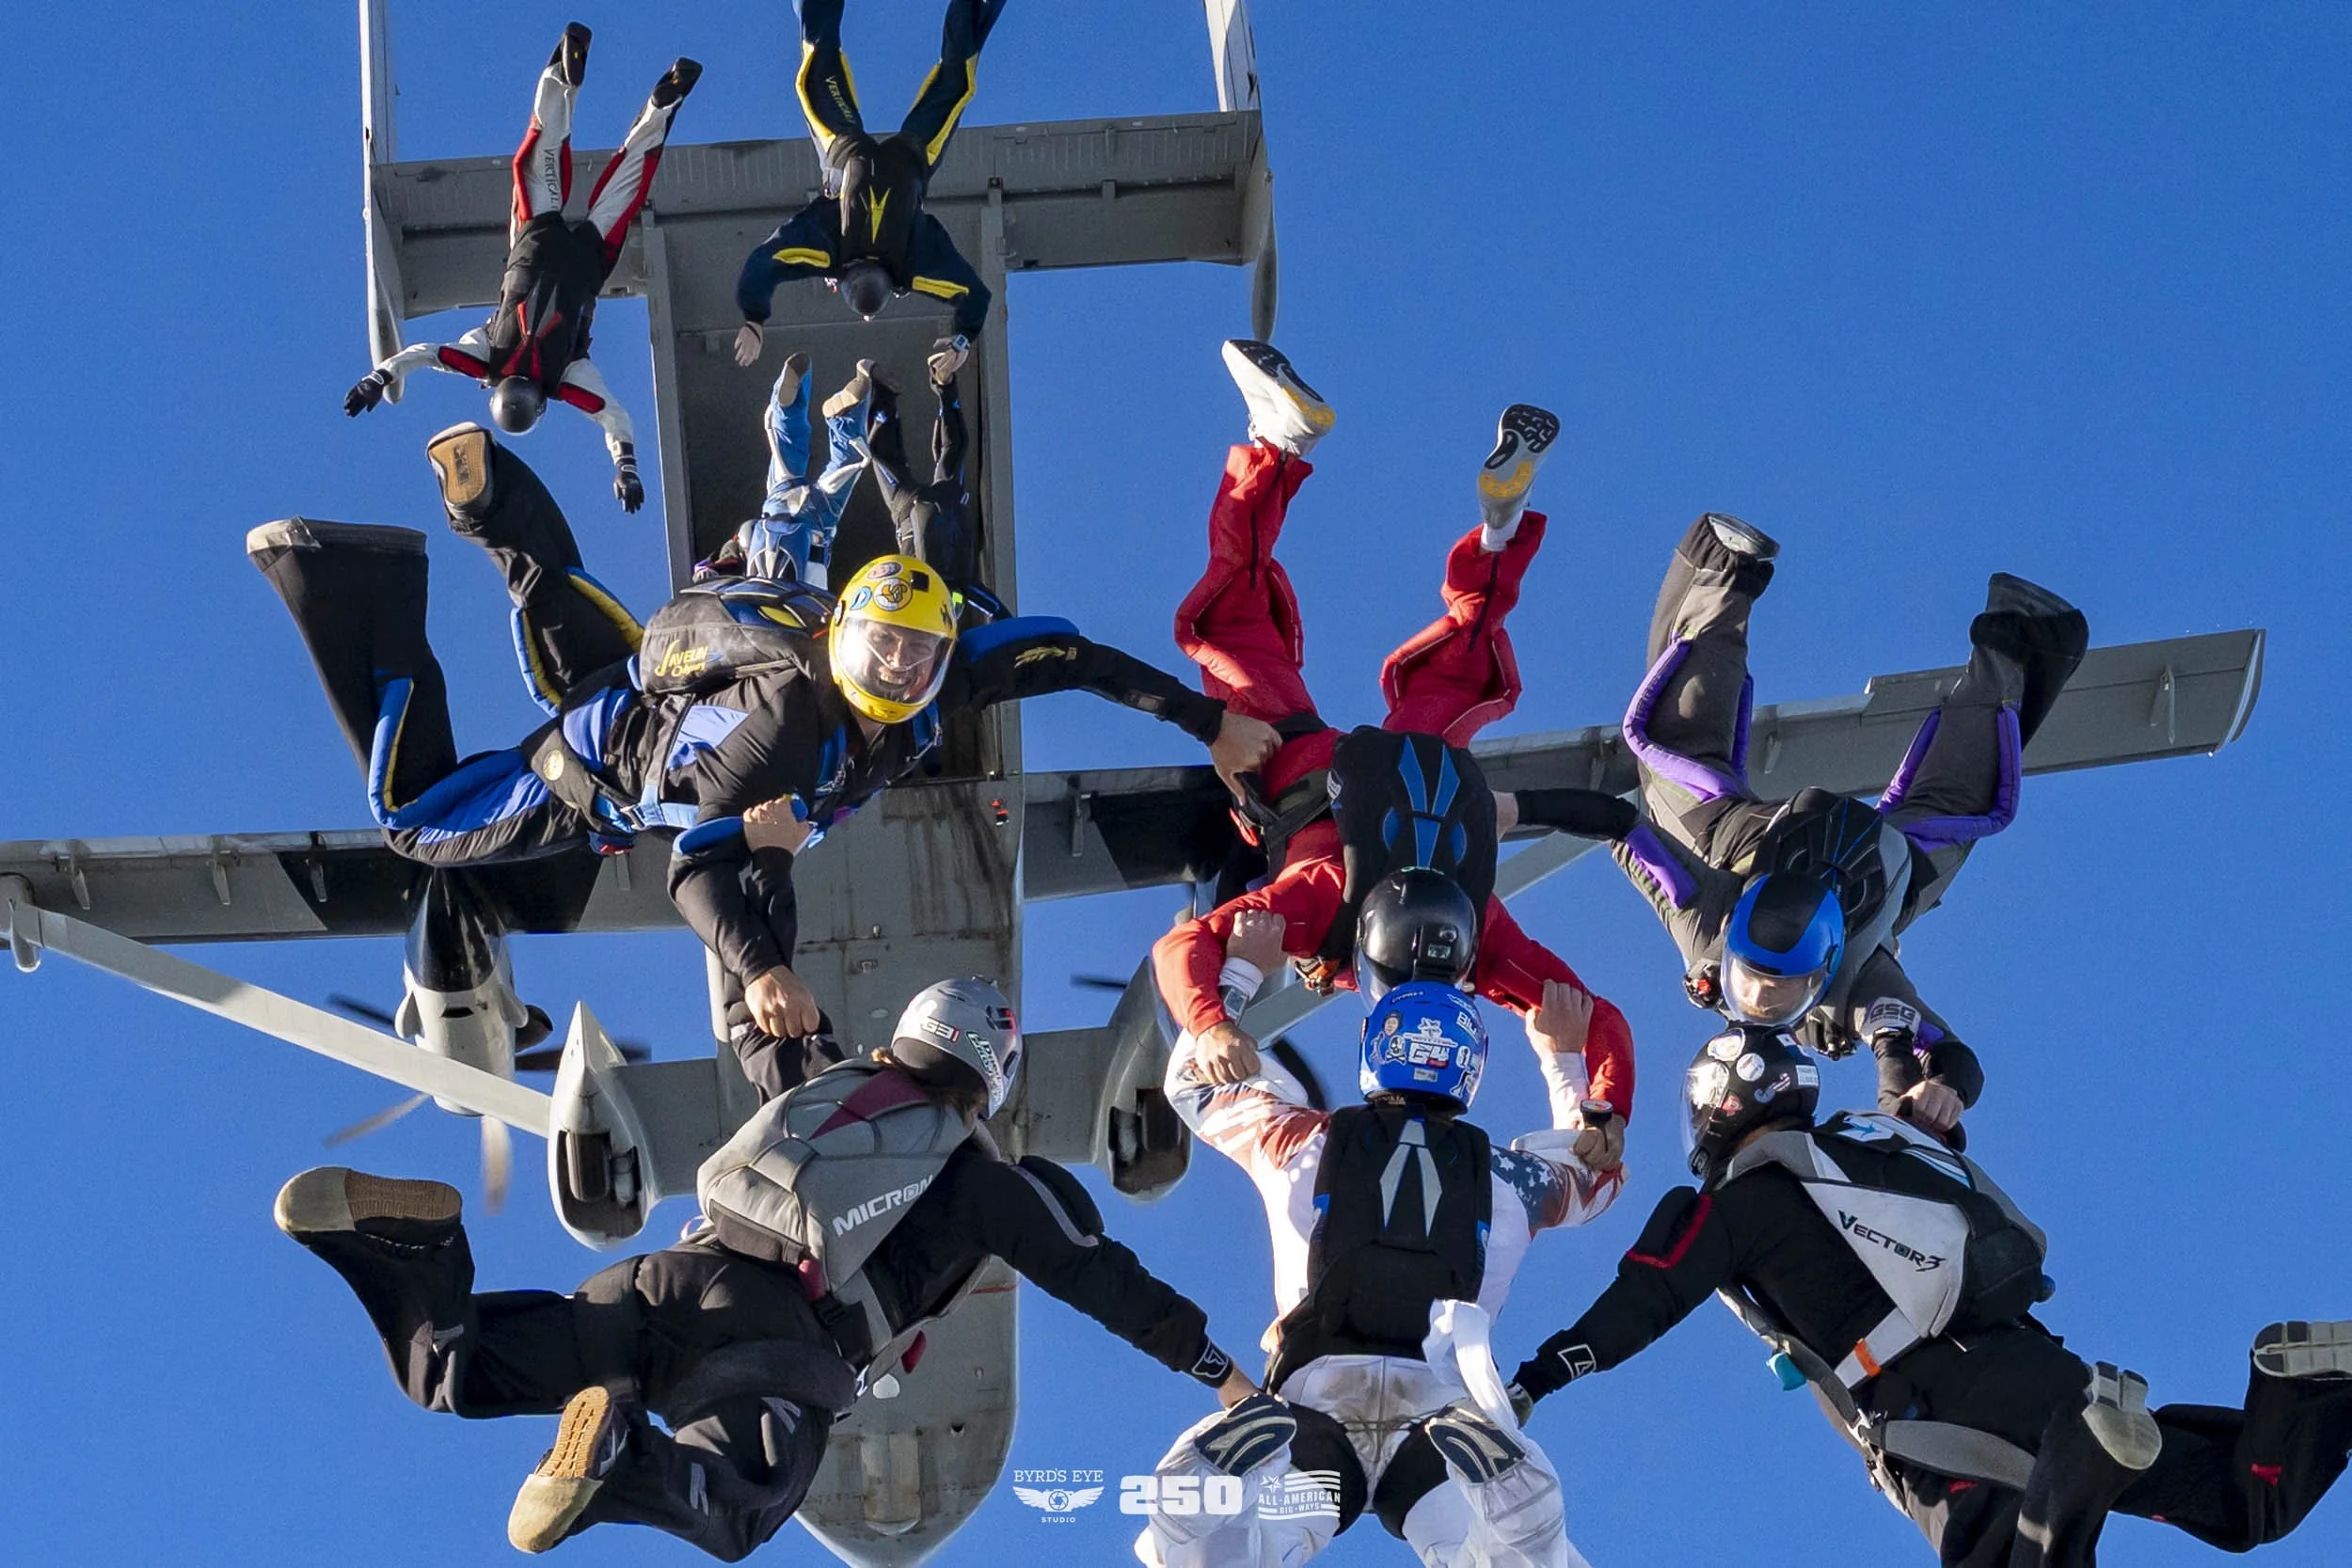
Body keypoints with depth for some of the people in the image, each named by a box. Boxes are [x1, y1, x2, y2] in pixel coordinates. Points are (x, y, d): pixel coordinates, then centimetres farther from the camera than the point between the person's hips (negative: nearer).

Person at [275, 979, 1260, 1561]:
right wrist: (1216, 1369, 32)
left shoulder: (826, 1089, 29)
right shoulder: (981, 1176, 17)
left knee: (448, 1374, 6)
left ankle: (406, 1235, -23)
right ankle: (620, 1452, -56)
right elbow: (1103, 1279, 22)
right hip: (778, 1343, -5)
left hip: (675, 1275, 5)